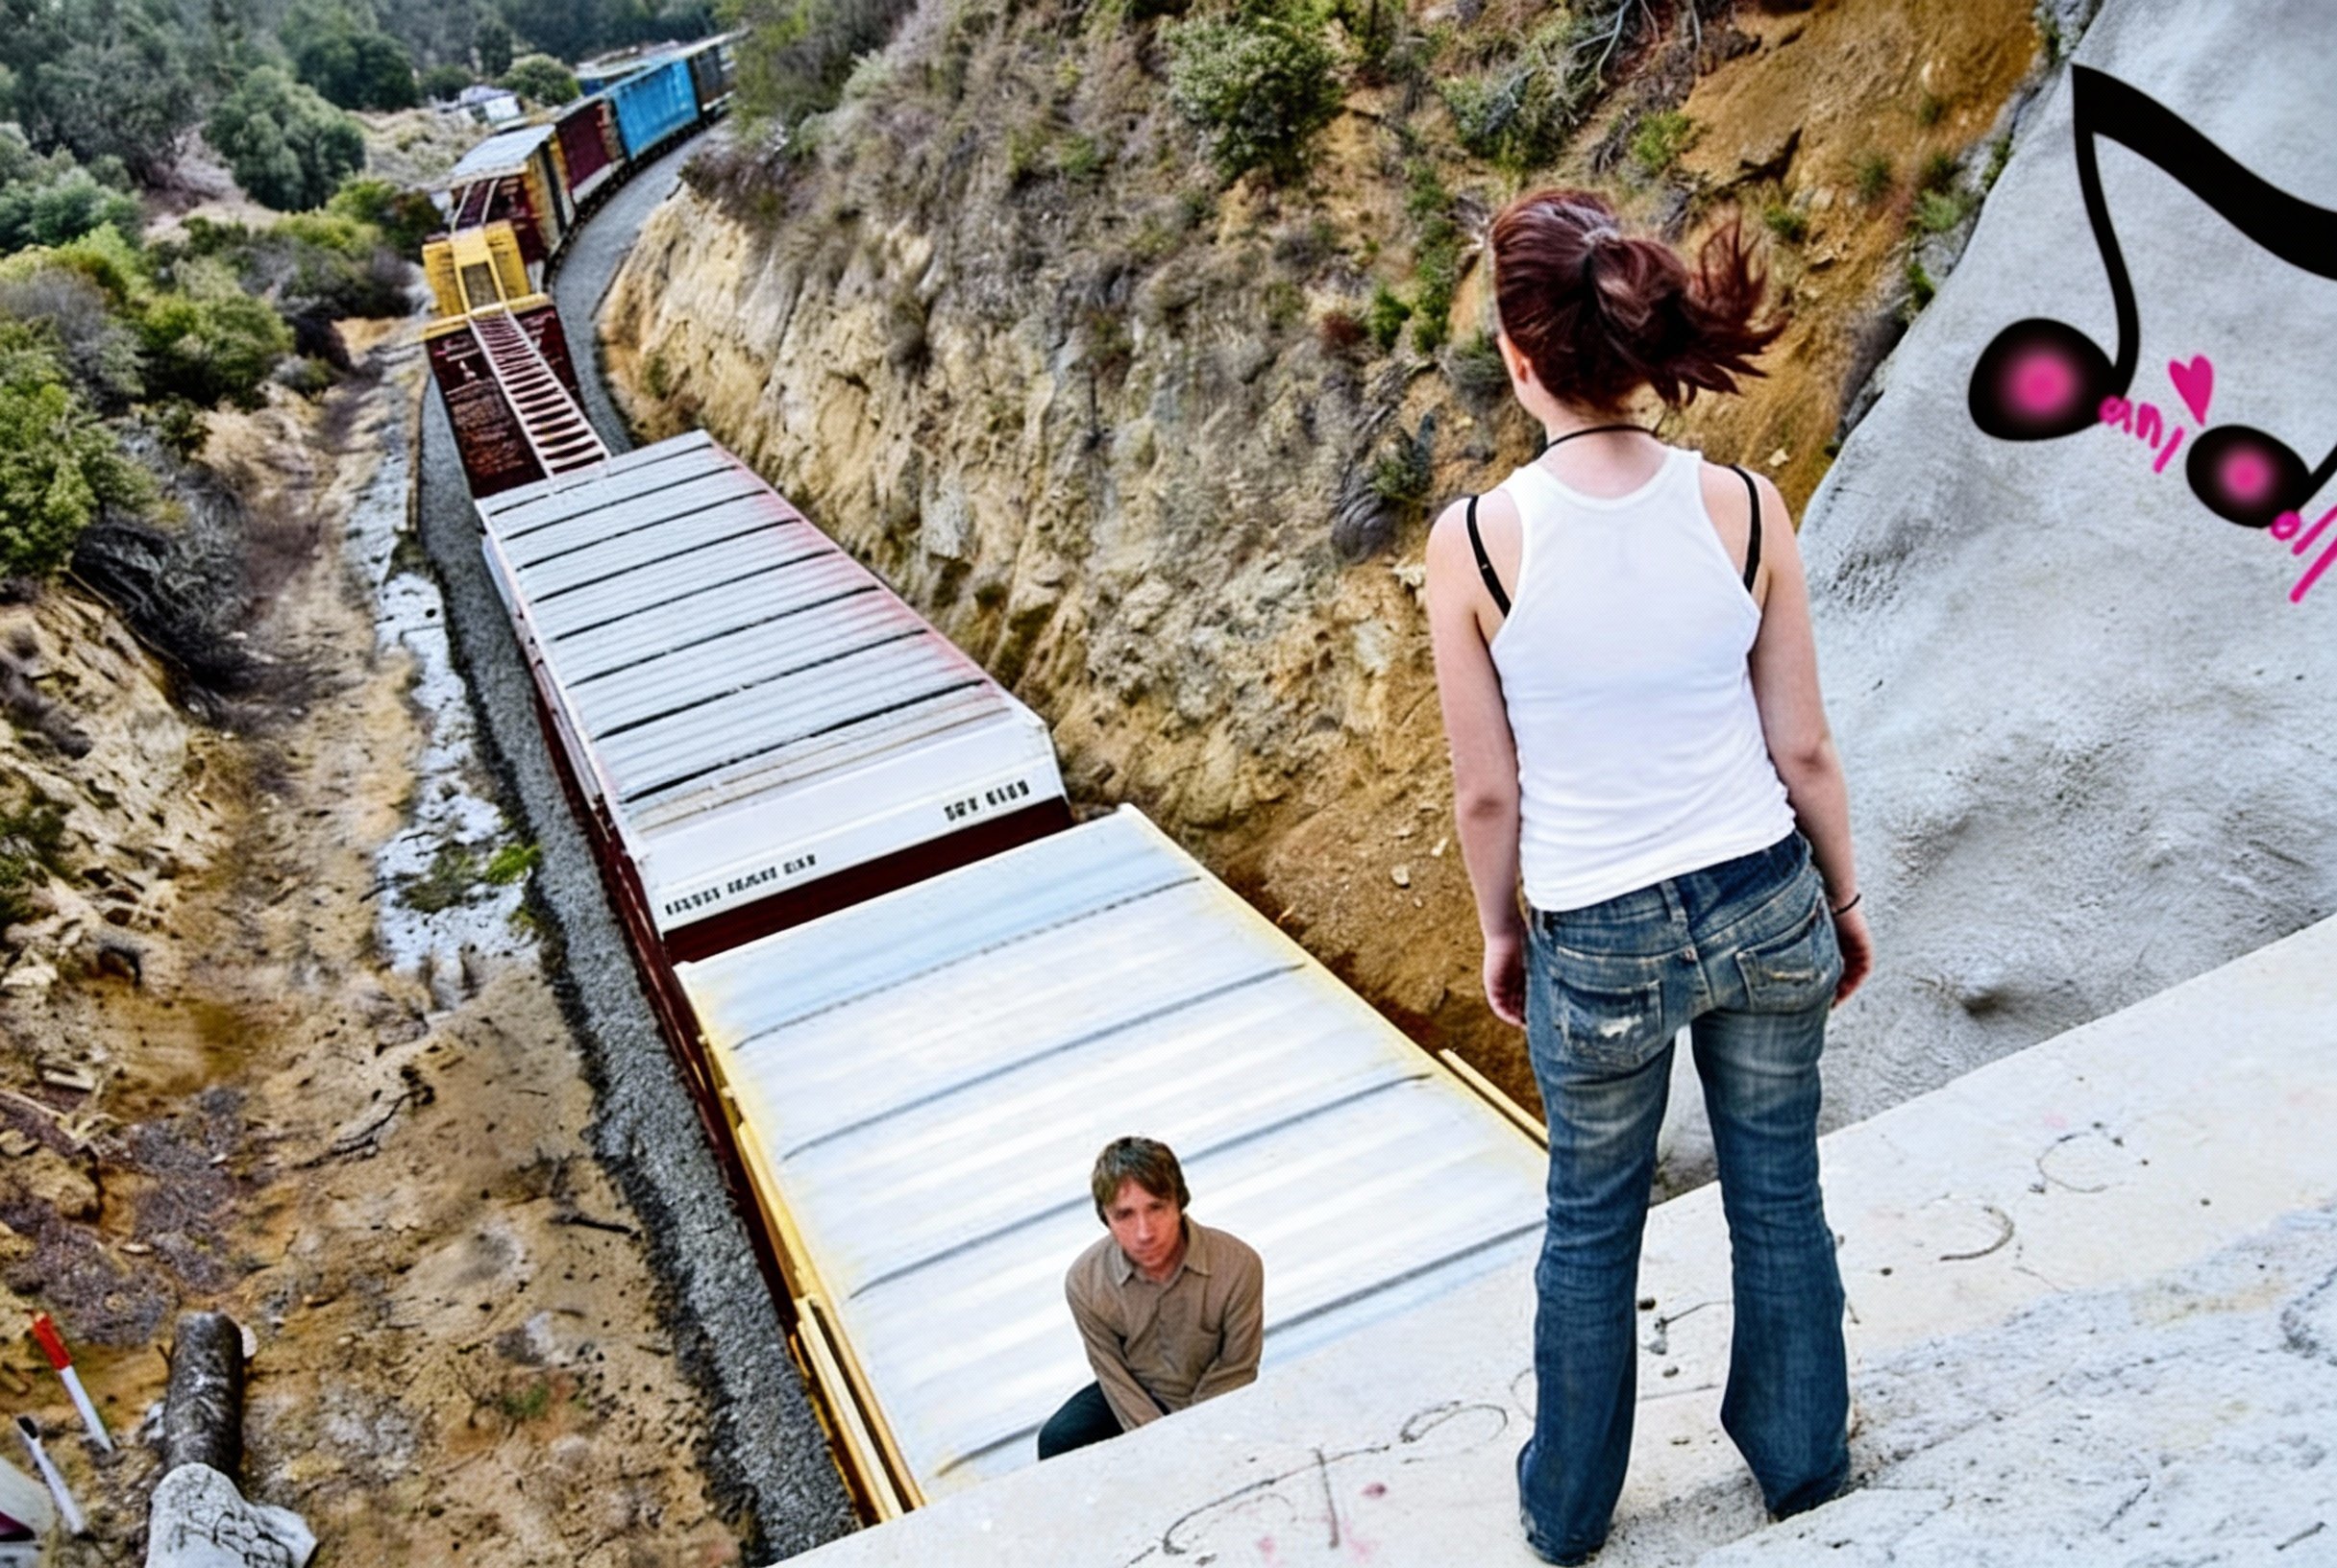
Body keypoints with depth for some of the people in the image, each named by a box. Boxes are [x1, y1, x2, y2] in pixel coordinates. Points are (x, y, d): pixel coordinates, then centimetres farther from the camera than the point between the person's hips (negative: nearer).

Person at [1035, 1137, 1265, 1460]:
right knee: (1057, 1442, -21)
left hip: (1214, 1402, -1)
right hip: (1139, 1396, 1)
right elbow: (1115, 1378, -12)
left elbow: (1233, 1375, -16)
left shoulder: (1239, 1266, -29)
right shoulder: (1085, 1280, -23)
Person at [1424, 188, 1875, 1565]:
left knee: (1591, 1230, 20)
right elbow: (1804, 752, -2)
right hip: (1766, 906, 2)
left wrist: (1502, 932, 9)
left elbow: (1489, 795, -8)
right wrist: (1844, 900, 14)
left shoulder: (1476, 541, -17)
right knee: (1780, 1201, 23)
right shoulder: (1742, 509, -10)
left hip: (1597, 946, -1)